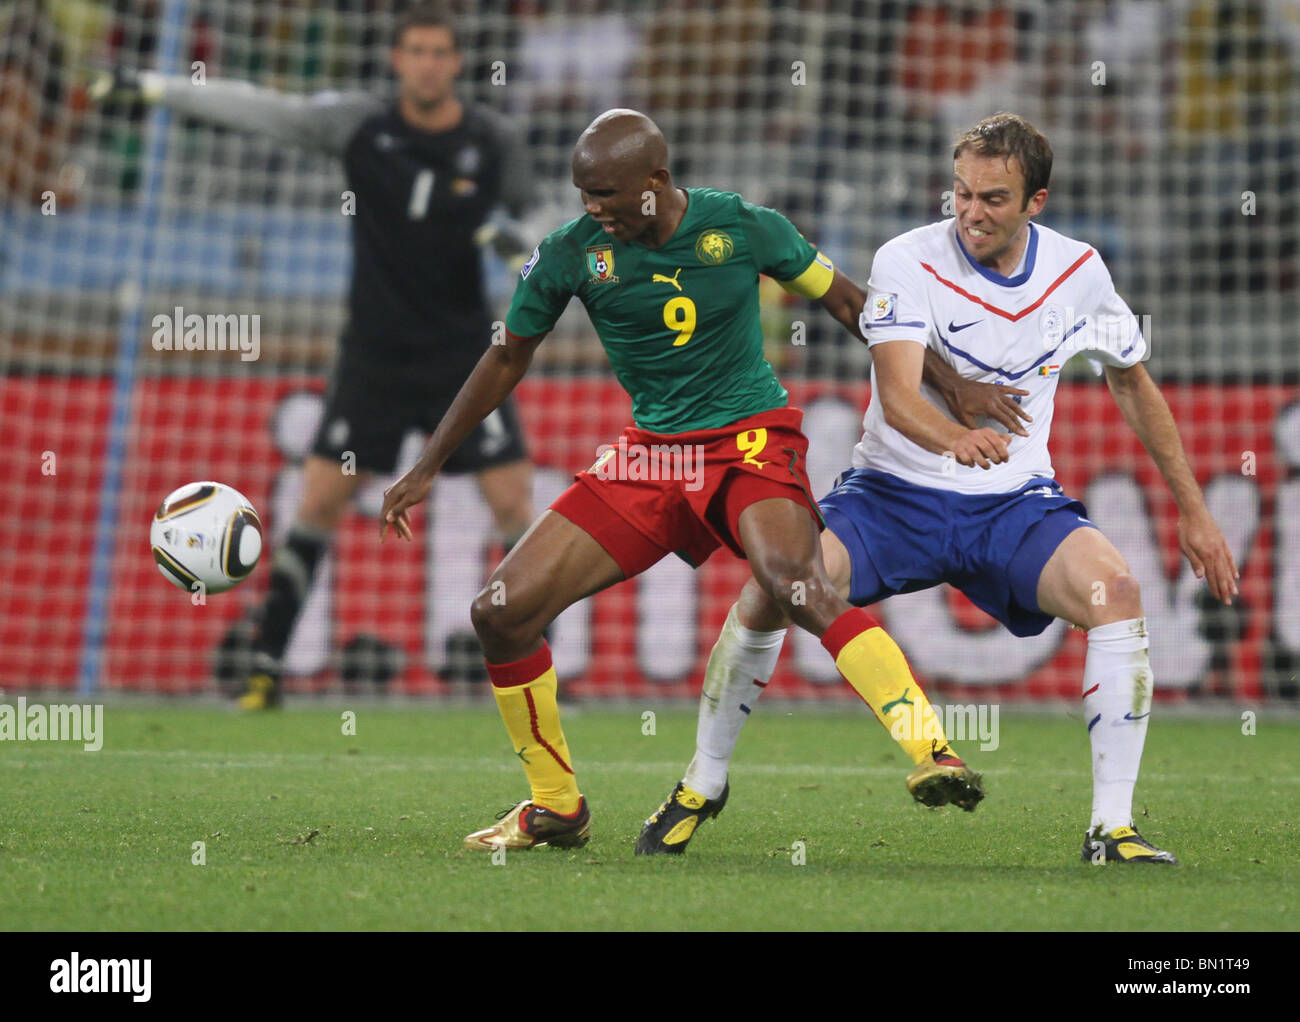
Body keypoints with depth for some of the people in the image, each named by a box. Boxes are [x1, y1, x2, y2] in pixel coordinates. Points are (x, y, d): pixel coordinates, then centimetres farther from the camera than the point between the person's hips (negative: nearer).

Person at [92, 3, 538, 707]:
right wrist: (155, 87, -4)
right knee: (319, 498, -4)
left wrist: (516, 236, -14)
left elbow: (530, 213, 10)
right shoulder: (360, 123, -6)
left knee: (514, 503, -7)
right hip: (375, 351, 0)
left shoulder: (490, 142, -5)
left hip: (461, 352, 0)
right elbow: (259, 109, -3)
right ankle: (265, 665, 5)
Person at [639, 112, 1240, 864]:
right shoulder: (908, 261, -13)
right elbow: (899, 399, -27)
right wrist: (960, 439, -50)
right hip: (894, 492, -2)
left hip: (1017, 503, 2)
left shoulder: (1078, 271, -1)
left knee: (1116, 590, -27)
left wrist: (1194, 511, 15)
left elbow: (1135, 385, 15)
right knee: (772, 589, -25)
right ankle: (704, 782, 2)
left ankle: (1112, 827, -18)